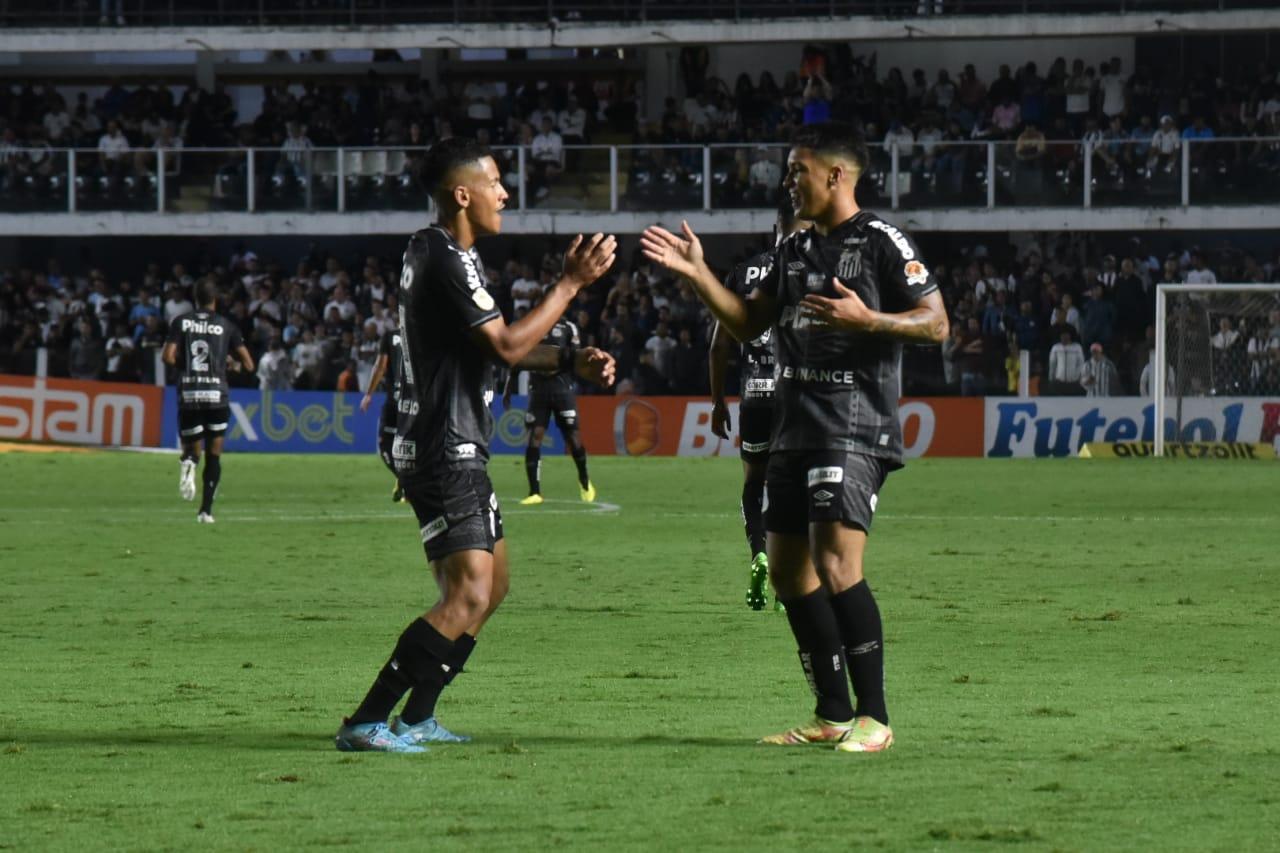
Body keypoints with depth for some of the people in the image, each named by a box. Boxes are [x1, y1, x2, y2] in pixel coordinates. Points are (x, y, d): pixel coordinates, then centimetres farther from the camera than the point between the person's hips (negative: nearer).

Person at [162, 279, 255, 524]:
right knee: (213, 455, 10)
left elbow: (168, 357, -6)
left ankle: (189, 461, -23)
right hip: (217, 395, -1)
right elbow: (248, 365, 1)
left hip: (188, 395, 1)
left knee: (192, 447, 15)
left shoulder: (181, 322, 4)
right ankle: (206, 510, 0)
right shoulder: (227, 326, 3)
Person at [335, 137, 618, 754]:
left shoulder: (441, 253, 17)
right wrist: (572, 283, -13)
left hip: (454, 449, 11)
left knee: (492, 584, 19)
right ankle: (365, 724, -19)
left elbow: (494, 349, 24)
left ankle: (417, 718, 24)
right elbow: (507, 345, -20)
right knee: (468, 597, -17)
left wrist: (571, 361, 13)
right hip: (443, 453, -11)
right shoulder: (445, 260, -17)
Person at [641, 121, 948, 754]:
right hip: (794, 430, 9)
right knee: (788, 570, 8)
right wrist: (696, 275, 11)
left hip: (855, 430, -9)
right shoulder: (793, 249, 18)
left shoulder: (881, 242, -6)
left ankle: (874, 718, -13)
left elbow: (936, 323, -8)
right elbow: (747, 323, 21)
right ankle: (832, 716, 16)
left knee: (836, 565, -18)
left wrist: (867, 321, -22)